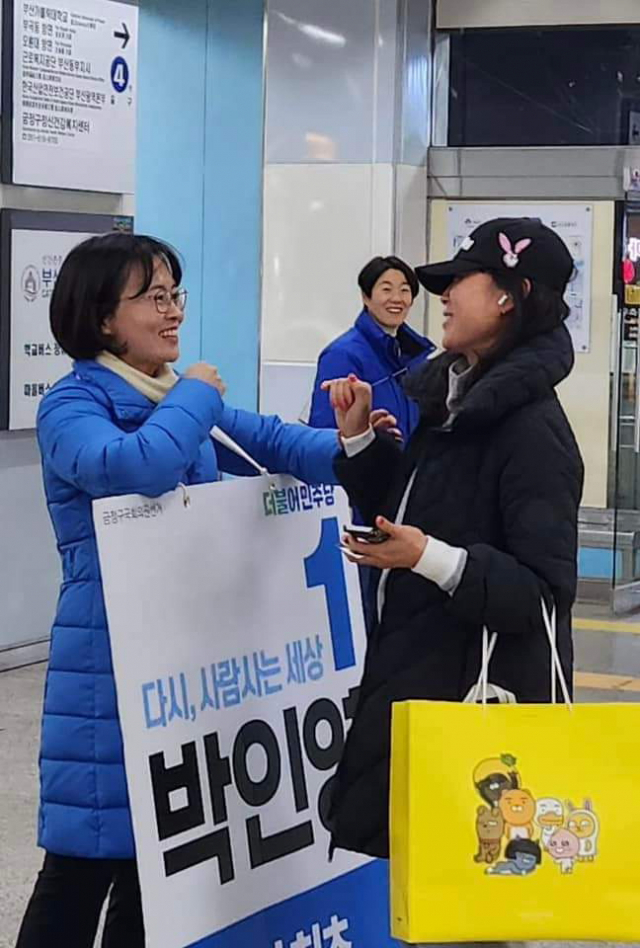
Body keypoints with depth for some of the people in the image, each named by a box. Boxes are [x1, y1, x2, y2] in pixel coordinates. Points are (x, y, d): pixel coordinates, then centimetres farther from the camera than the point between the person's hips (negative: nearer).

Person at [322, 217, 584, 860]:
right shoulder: (454, 396, 11)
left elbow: (546, 593, -21)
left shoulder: (530, 427, -17)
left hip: (482, 693, -9)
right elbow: (400, 516, 18)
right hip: (411, 673, 9)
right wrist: (358, 437, 7)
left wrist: (430, 557, -31)